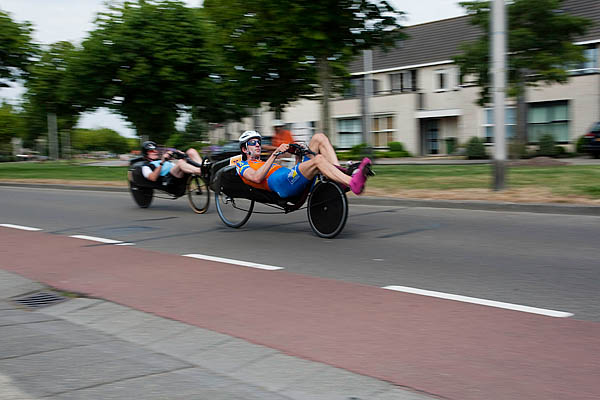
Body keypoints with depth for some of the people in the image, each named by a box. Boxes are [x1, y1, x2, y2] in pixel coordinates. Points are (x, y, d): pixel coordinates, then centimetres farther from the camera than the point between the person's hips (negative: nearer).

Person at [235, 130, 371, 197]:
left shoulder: (263, 163, 41)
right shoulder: (242, 165, 19)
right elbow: (257, 177, -8)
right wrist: (275, 154, -10)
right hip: (280, 183, -8)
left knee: (319, 137, 0)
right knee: (318, 159, -31)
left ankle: (339, 171, -20)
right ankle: (353, 184, -46)